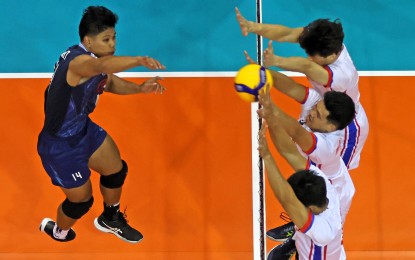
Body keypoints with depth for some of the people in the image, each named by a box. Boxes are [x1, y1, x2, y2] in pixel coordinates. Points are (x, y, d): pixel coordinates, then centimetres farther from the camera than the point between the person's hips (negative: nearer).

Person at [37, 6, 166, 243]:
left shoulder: (94, 58, -3)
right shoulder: (78, 61, -33)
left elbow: (109, 81, 16)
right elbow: (102, 66, -57)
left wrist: (140, 88, -1)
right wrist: (139, 60, -72)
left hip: (83, 128, 9)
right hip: (60, 145, -9)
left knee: (116, 170, 20)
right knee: (81, 200, 8)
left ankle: (110, 219, 48)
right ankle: (57, 232, 41)